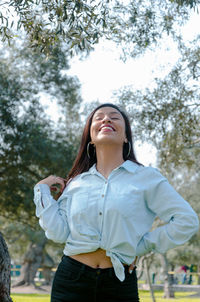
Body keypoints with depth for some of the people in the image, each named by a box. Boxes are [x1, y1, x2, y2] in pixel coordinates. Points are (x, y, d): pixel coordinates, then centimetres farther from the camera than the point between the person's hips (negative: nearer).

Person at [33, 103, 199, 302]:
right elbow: (58, 233, 0)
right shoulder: (75, 183, 9)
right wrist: (42, 189, 5)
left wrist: (142, 246, -3)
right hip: (71, 279, 2)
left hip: (119, 285, -2)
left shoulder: (146, 178, 0)